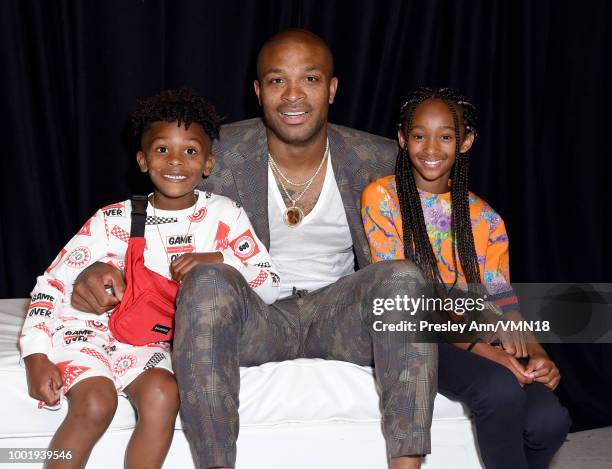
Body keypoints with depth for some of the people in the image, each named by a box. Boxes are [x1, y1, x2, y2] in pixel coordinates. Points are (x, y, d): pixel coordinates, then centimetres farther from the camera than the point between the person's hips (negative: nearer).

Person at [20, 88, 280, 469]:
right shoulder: (114, 220, -6)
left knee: (162, 394, -29)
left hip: (150, 338, 1)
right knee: (95, 403, -28)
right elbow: (52, 284, -1)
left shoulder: (223, 215, -3)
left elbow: (271, 288, -6)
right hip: (86, 325, -1)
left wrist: (220, 260, -22)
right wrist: (36, 355, -11)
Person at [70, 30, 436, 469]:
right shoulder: (219, 153, -5)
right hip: (253, 314, -1)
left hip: (337, 313, 2)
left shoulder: (379, 159, 0)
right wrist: (103, 269, -22)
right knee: (207, 282, -33)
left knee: (404, 274, -28)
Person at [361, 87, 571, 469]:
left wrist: (535, 350, -15)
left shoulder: (483, 218, 12)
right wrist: (479, 347, -20)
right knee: (500, 389, -31)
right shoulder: (382, 197, -2)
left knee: (550, 418, -21)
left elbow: (500, 297, 6)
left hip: (477, 335, 4)